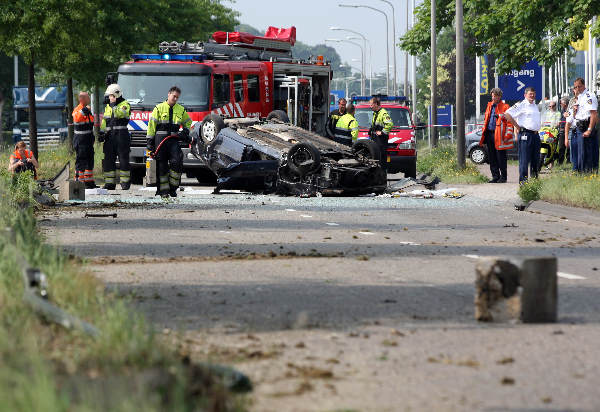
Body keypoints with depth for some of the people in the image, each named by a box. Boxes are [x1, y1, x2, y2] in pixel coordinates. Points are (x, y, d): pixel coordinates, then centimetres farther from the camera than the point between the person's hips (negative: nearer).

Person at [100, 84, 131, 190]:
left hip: (121, 136, -7)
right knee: (108, 160, 4)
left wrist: (114, 105, -22)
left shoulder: (125, 104, -2)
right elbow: (104, 121, 22)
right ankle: (110, 183, 7)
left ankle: (125, 182, 1)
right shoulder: (108, 107, 19)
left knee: (124, 160, -4)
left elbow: (120, 114, -21)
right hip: (110, 137, 7)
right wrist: (101, 133, 12)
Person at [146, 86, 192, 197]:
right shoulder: (159, 108, 5)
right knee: (161, 165, -1)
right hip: (160, 139, -2)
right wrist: (149, 140, -2)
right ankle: (163, 190, 5)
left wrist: (185, 131, 13)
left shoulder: (181, 110, 15)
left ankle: (173, 188, -5)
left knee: (177, 162, -15)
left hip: (174, 140, 2)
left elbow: (188, 121, 33)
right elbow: (152, 124, 4)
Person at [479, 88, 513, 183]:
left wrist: (507, 136, -13)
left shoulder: (505, 107, -3)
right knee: (492, 157, 7)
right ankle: (495, 176, 14)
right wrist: (484, 134, 16)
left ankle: (503, 177, 5)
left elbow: (510, 123, -6)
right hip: (489, 134, 6)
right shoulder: (489, 106, 16)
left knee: (500, 157, -3)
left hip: (499, 135, -6)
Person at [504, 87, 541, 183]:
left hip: (536, 134, 8)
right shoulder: (521, 105, -6)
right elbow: (507, 114, -12)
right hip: (525, 134, -8)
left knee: (536, 159, 11)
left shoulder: (535, 106, 19)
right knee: (524, 159, -8)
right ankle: (523, 180, -7)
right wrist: (518, 127, -10)